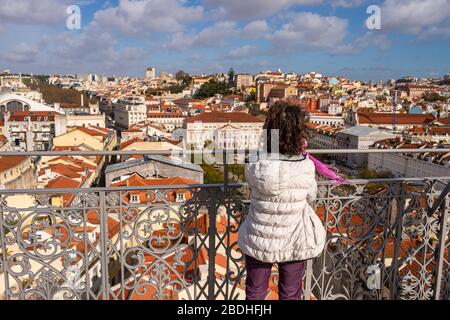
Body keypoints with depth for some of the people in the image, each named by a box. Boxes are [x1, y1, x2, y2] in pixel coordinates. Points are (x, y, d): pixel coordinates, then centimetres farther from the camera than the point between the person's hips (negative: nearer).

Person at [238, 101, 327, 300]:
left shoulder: (254, 165, -21)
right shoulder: (306, 167, -20)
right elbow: (311, 197, -2)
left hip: (260, 240, 0)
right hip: (294, 242, 0)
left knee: (255, 293, 22)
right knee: (290, 295, 22)